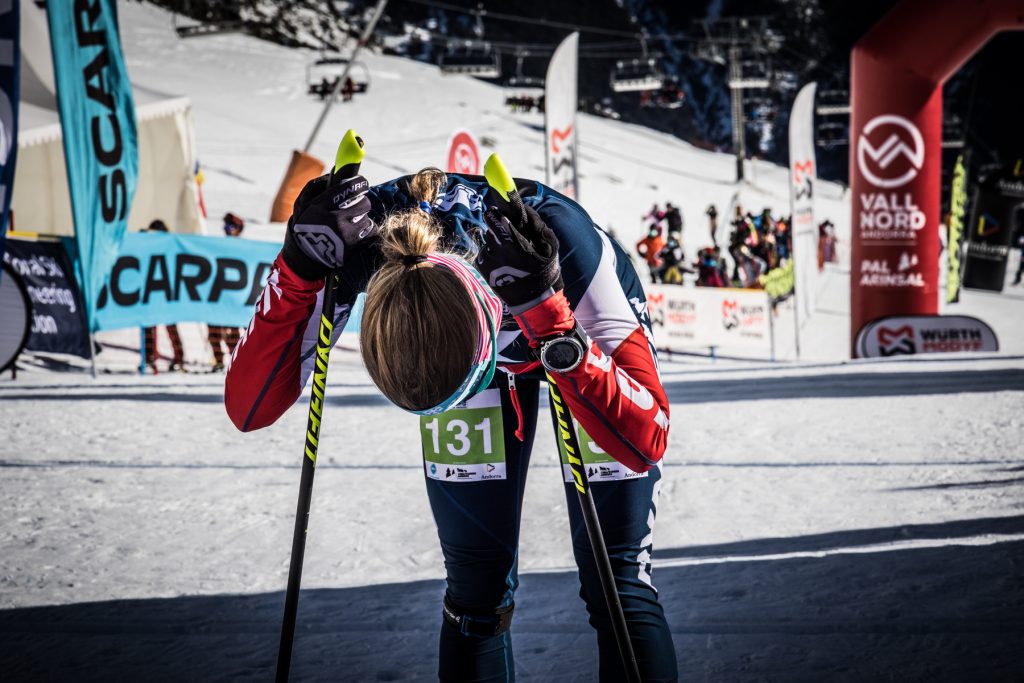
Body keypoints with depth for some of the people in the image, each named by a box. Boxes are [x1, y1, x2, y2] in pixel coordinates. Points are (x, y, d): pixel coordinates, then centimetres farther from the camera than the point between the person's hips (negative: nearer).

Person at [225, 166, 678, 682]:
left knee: (616, 584, -6)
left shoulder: (558, 235, -42)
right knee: (476, 589, 0)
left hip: (583, 325, -2)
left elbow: (645, 441, -39)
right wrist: (298, 268, -44)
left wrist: (550, 318, -52)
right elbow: (248, 409, -30)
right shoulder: (356, 241, -36)